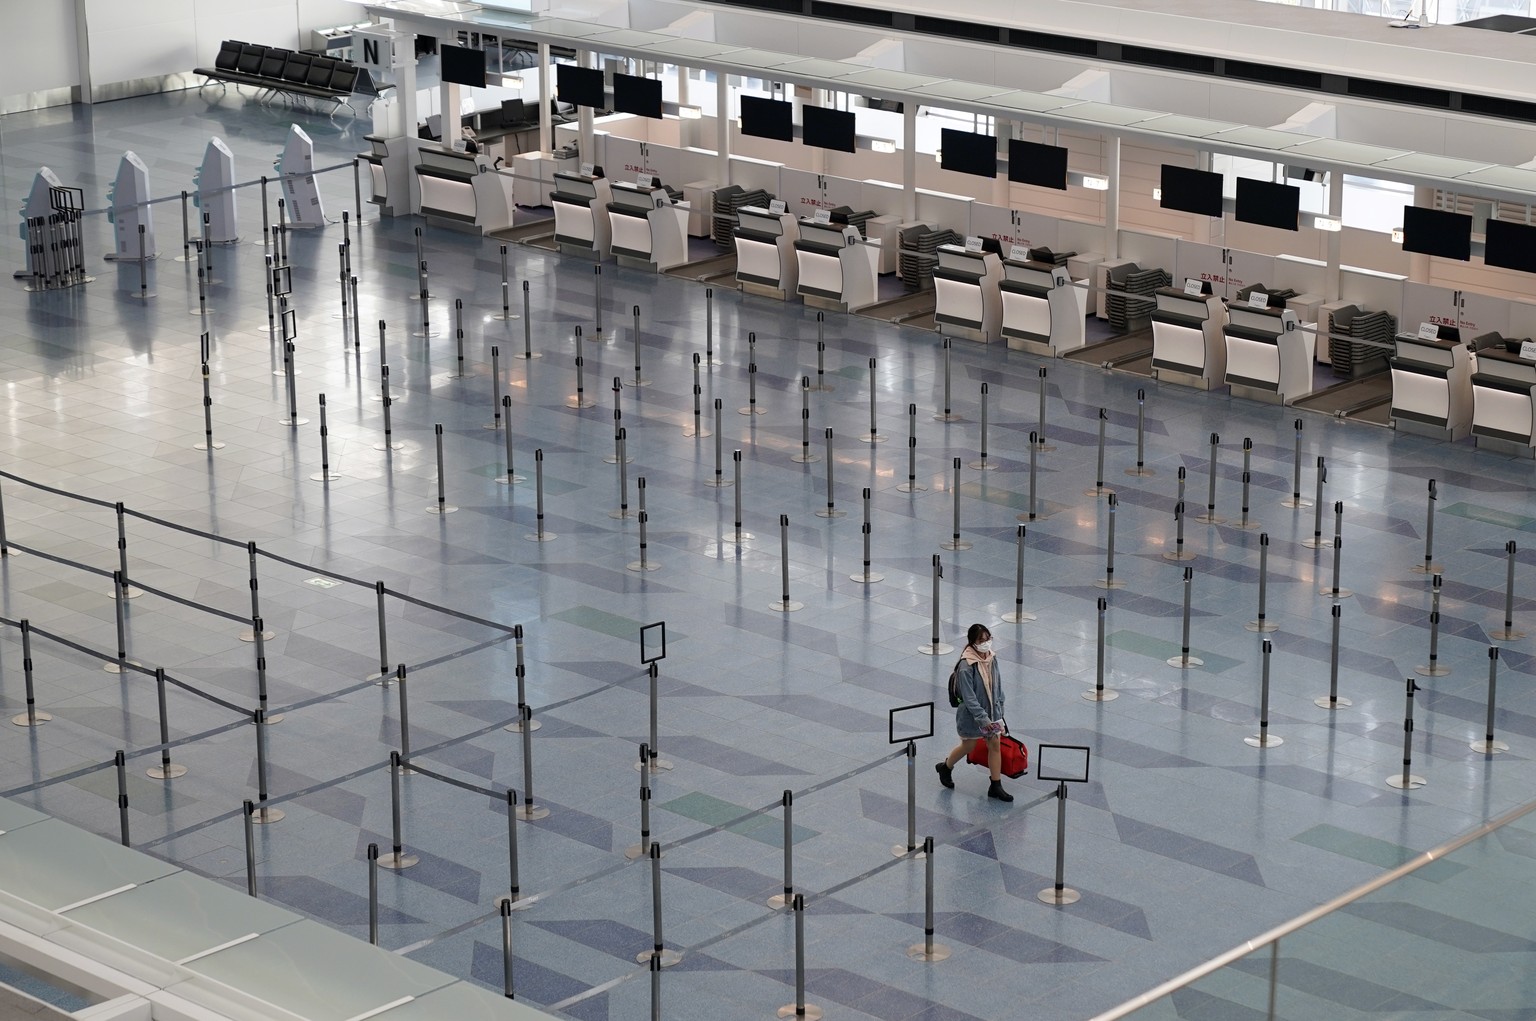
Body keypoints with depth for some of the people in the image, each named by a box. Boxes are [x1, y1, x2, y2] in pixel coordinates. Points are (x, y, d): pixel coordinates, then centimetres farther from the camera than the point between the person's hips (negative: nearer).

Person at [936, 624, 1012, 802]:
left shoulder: (992, 658, -5)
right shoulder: (966, 666, -26)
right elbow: (969, 697, -25)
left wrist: (999, 709, 14)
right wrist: (983, 718, -27)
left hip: (992, 711, 6)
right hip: (971, 714, -6)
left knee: (995, 745, 6)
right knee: (968, 746, 13)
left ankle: (996, 787, 16)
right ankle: (945, 767, 42)